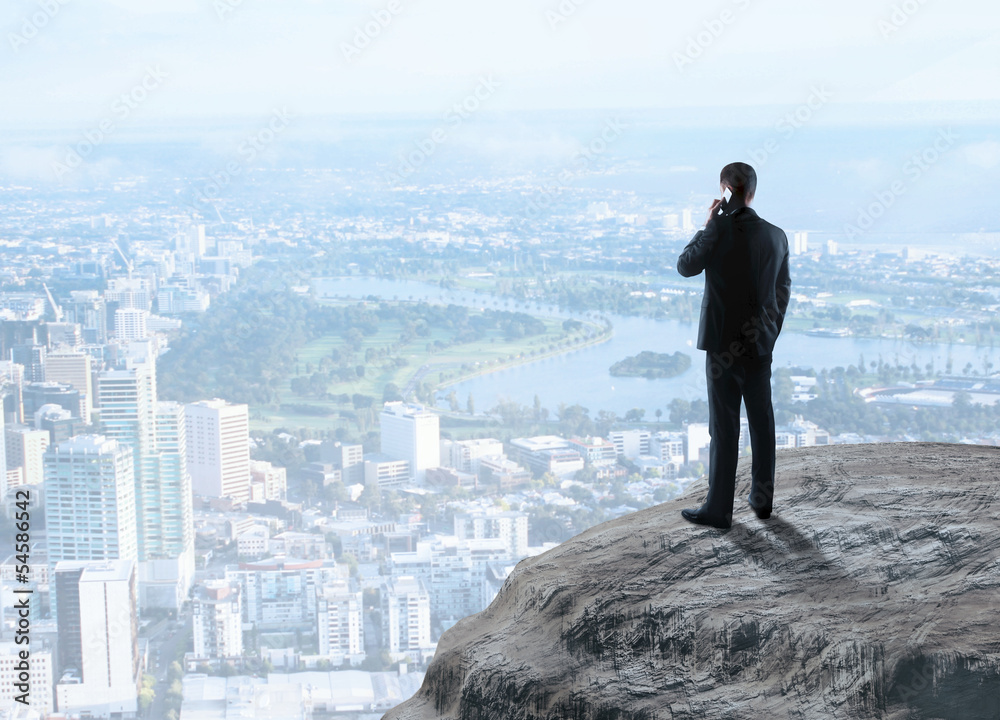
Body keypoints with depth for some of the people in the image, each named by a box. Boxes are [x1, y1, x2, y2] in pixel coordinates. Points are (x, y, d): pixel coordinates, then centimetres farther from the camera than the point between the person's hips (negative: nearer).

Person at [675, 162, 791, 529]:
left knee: (724, 428, 0)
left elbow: (685, 266, -3)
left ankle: (718, 509, 5)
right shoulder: (777, 236, 2)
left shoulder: (719, 231, -16)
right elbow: (783, 291, 10)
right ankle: (762, 499, 23)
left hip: (724, 344, -5)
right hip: (761, 346, 5)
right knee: (762, 422, 14)